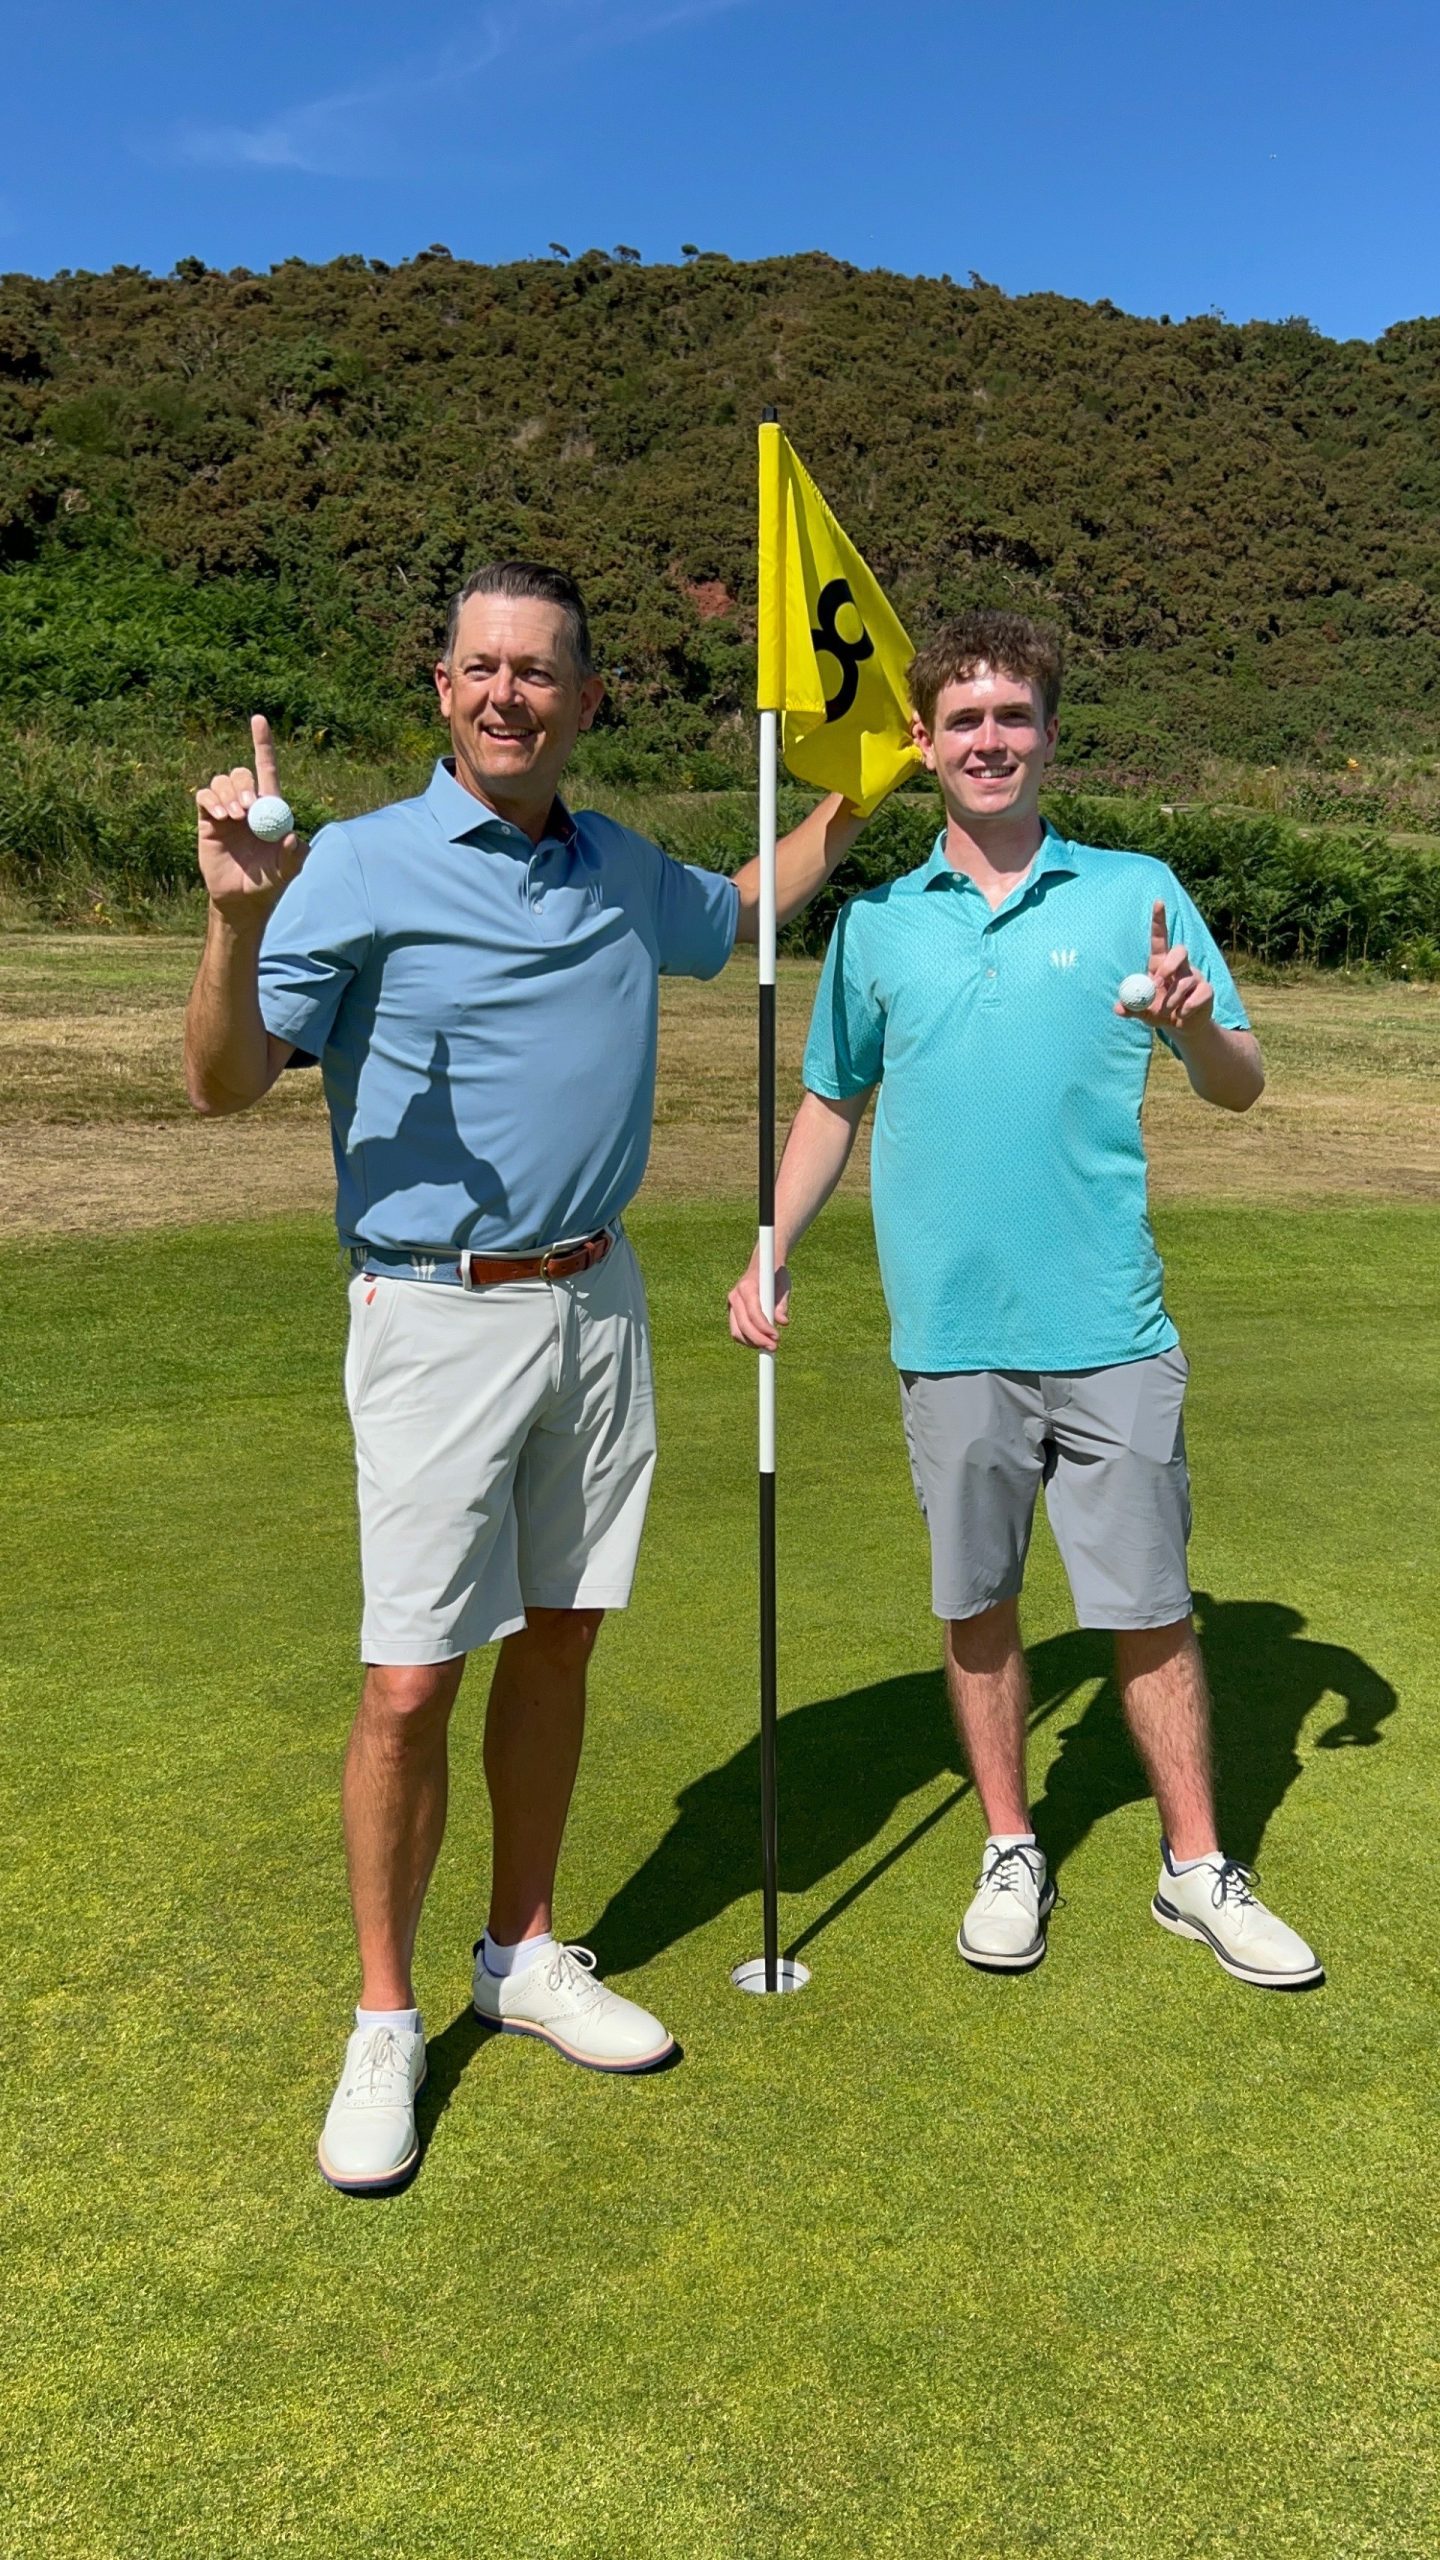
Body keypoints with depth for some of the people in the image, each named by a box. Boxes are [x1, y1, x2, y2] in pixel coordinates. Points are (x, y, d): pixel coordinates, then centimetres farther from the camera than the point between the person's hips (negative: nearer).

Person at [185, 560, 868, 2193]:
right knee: (411, 1681, -3)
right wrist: (237, 920, -30)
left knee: (557, 1641, 13)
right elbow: (227, 1083, -14)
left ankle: (526, 1957, 30)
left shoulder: (623, 871, 9)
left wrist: (853, 791, 23)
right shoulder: (363, 867, -9)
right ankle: (383, 2027, 16)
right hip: (438, 1318, -5)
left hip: (595, 1305, 6)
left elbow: (744, 913, 31)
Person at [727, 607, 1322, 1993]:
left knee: (1149, 1605, 6)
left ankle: (1197, 1868, 25)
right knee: (975, 1604, 11)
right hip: (949, 1333, 2)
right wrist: (768, 1252, 6)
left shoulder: (1136, 892, 3)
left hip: (1109, 1327, -1)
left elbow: (1241, 1086, 1)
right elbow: (833, 1102, 16)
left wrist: (1198, 1024, -21)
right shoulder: (874, 922, 7)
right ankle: (1011, 1854, 29)